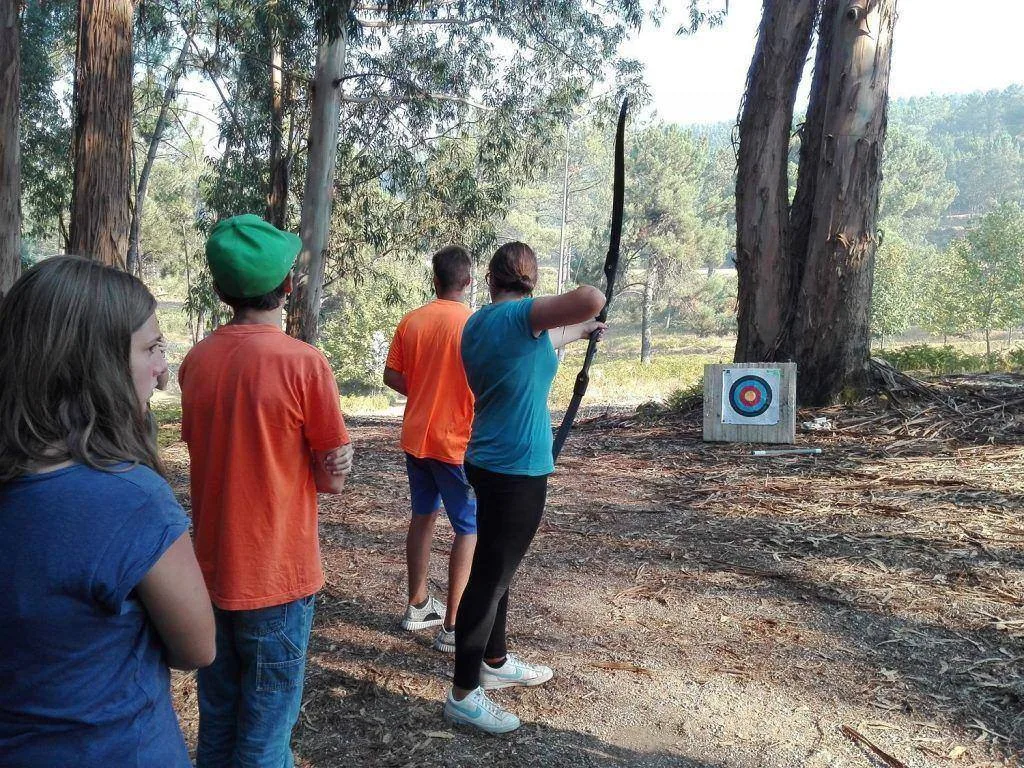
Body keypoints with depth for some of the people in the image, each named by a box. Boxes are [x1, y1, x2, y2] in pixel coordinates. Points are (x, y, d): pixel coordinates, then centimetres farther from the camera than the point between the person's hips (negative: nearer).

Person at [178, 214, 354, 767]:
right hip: (275, 577, -5)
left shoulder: (196, 360, -1)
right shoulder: (304, 362, -18)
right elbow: (333, 479, -13)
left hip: (210, 572, 5)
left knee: (215, 722, 22)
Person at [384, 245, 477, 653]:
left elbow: (391, 376, 3)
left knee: (423, 515, 20)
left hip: (415, 437, 6)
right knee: (470, 529, 4)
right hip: (457, 442, -6)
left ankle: (417, 605, 32)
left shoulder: (411, 320, 1)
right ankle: (452, 626, 5)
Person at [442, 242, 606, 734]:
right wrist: (586, 312, -9)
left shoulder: (476, 323, 8)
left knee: (497, 569, 22)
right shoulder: (519, 315, -17)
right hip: (517, 471, -9)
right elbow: (591, 301, -31)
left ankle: (496, 663, 40)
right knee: (489, 579, 0)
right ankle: (463, 695, 12)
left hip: (488, 464, 9)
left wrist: (580, 332, 34)